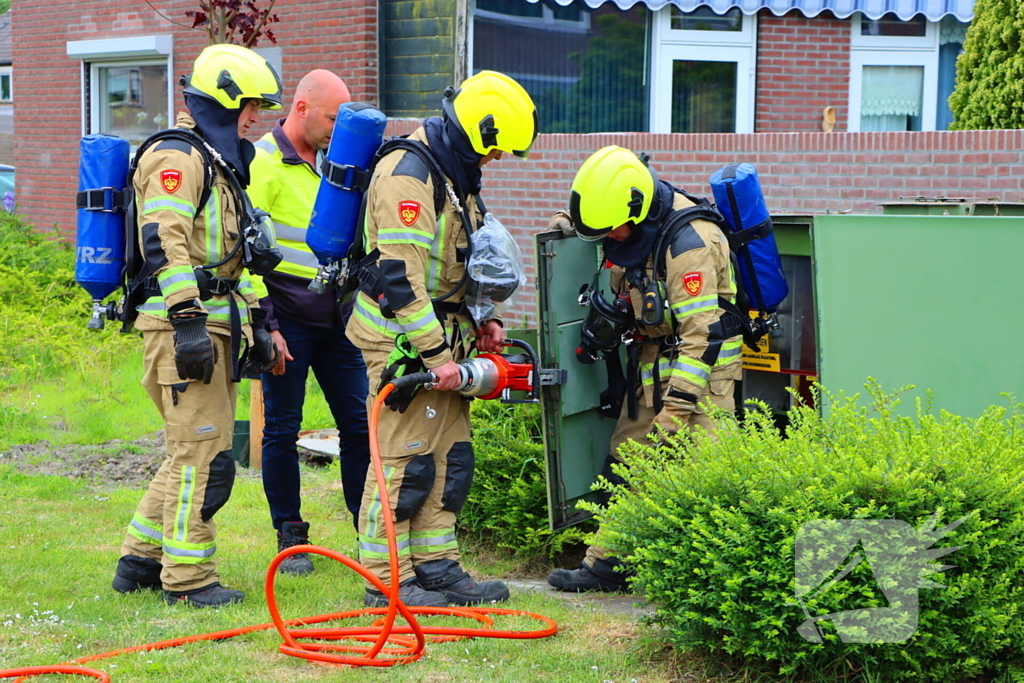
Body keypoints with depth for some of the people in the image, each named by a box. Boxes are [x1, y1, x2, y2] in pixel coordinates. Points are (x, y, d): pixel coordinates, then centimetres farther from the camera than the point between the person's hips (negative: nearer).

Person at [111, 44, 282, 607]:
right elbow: (165, 243, -22)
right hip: (185, 327, -10)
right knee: (203, 454, -8)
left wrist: (255, 321, 25)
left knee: (192, 453, 14)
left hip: (213, 327, 10)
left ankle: (140, 560, 22)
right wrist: (188, 321, -28)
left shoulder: (219, 163, 22)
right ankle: (187, 577, -2)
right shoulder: (178, 158, -11)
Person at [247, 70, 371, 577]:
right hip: (287, 320, -7)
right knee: (282, 429, 2)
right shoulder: (263, 163, -9)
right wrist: (265, 325, -17)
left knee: (360, 422, 5)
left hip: (335, 319, 7)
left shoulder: (329, 161, 15)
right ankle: (289, 538, 12)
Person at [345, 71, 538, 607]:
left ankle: (437, 567, 17)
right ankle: (386, 580, 0)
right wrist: (435, 356, -24)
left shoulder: (457, 174, 13)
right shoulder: (408, 176, -19)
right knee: (404, 457, -6)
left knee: (449, 455, 10)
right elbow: (401, 278, -25)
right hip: (402, 339, -10)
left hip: (442, 337, 10)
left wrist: (480, 319, 11)